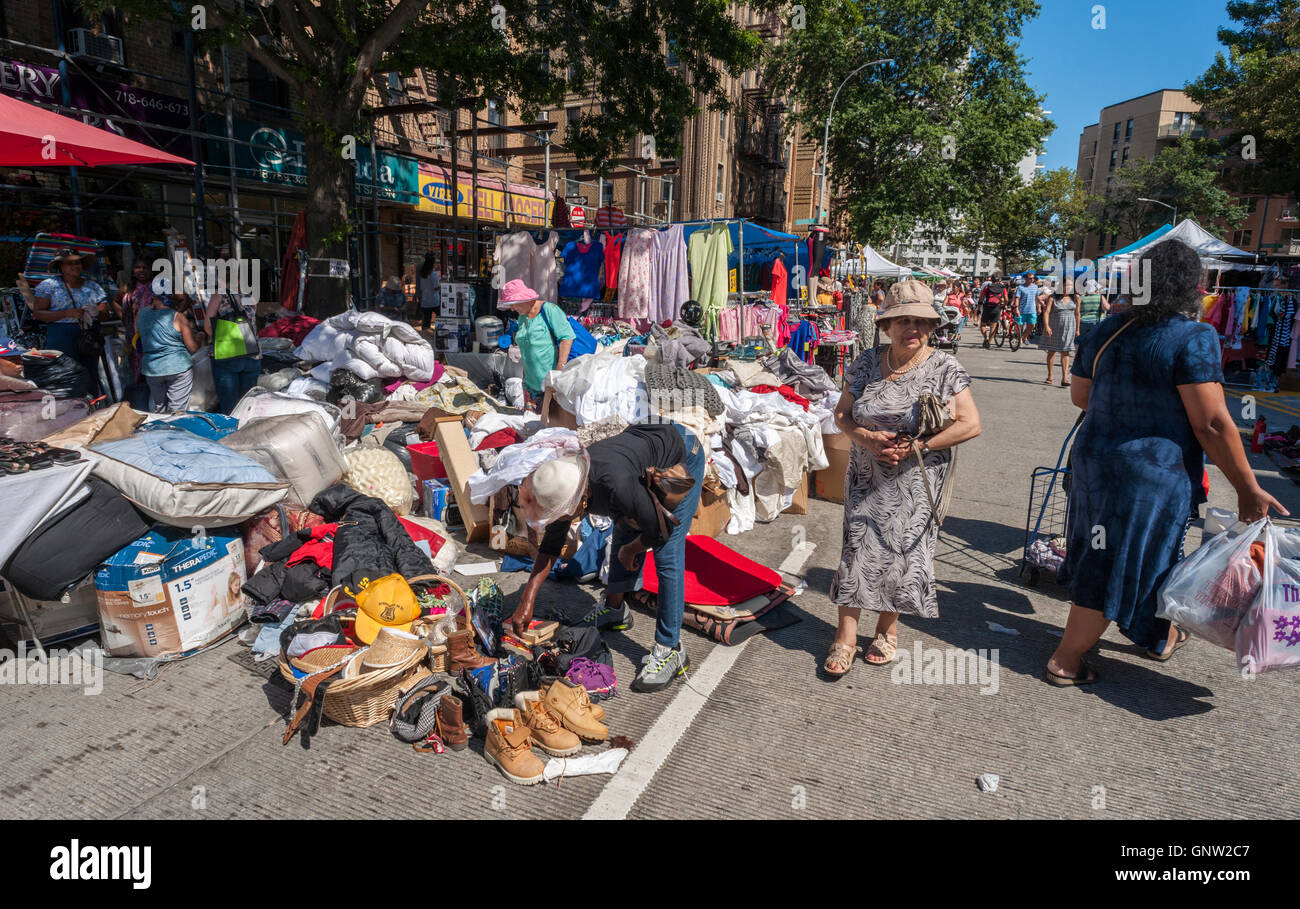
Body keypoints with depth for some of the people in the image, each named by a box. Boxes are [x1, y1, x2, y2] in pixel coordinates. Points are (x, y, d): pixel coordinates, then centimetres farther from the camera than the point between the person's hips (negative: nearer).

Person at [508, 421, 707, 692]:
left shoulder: (616, 486, -42)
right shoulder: (564, 486, -17)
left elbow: (661, 530, -28)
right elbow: (550, 547, -3)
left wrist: (630, 551, -7)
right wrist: (526, 602, -5)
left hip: (684, 456, -7)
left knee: (667, 557, -13)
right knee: (624, 532, 16)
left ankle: (670, 650, -4)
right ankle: (615, 610, 38)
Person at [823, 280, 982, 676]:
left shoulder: (944, 367, -6)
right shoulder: (866, 364, 2)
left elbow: (970, 424, -10)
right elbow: (841, 414, 6)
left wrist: (915, 447, -18)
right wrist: (866, 439, -15)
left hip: (917, 482, -1)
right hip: (868, 478, 2)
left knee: (904, 551, 6)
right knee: (858, 548, -2)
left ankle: (888, 627, 27)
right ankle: (846, 636, 7)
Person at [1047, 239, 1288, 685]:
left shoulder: (1105, 331, 5)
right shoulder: (1193, 336, -15)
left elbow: (1080, 394, 15)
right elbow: (1212, 423, -18)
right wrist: (1248, 488, -10)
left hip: (1094, 457, 7)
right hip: (1153, 471, -7)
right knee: (1120, 565, 5)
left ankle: (1161, 636, 46)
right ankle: (1065, 661, 14)